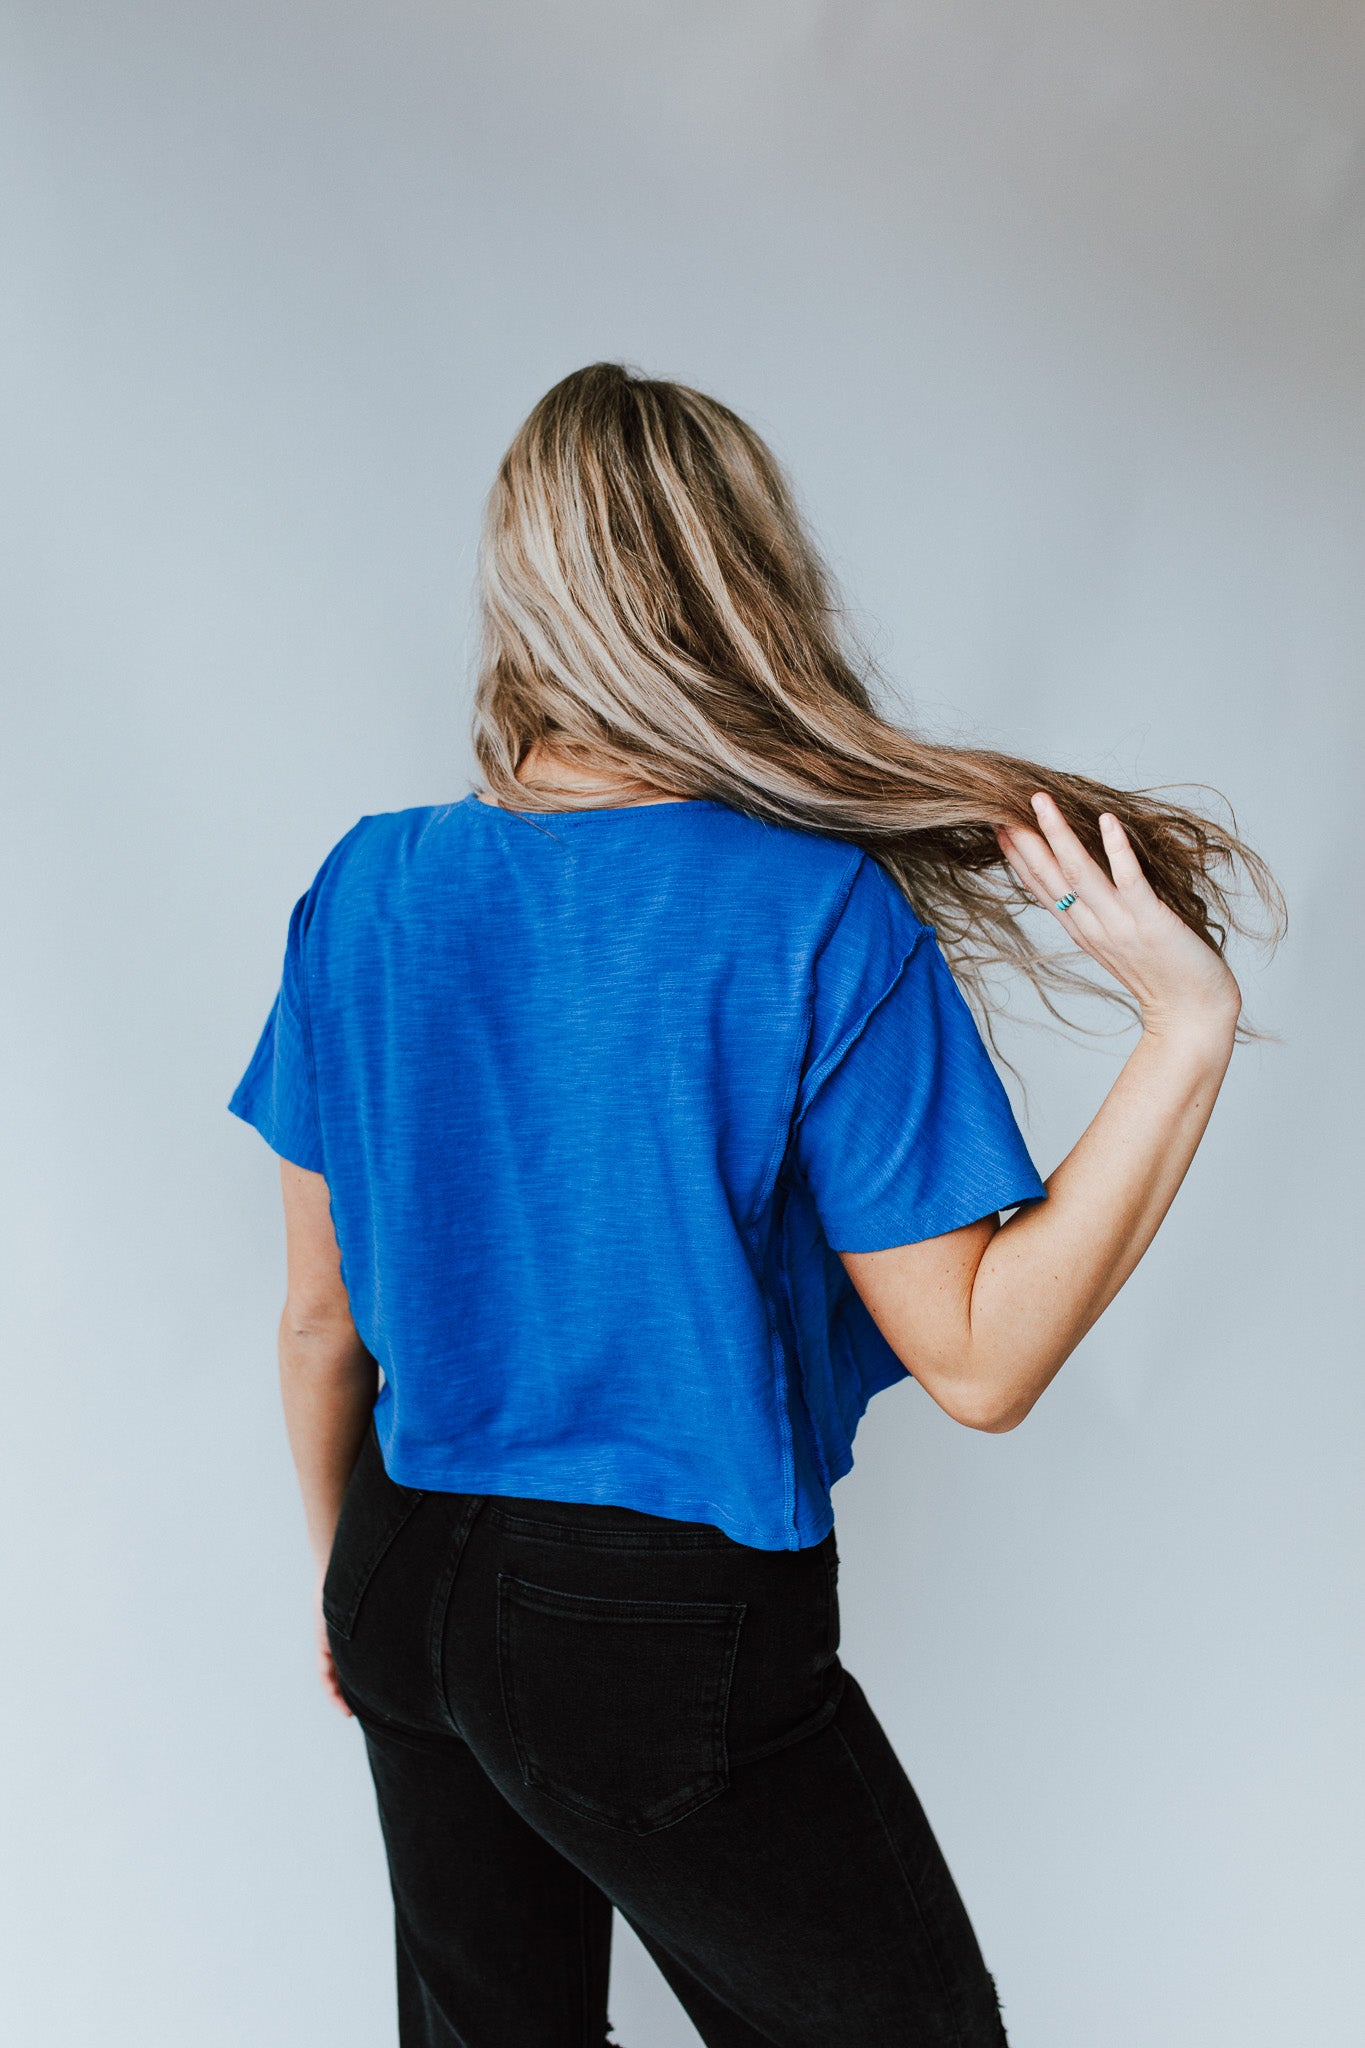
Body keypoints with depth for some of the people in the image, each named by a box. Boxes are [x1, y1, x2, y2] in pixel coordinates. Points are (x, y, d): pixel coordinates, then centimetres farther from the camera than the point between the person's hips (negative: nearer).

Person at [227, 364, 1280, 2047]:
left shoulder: (365, 889, -5)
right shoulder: (825, 917, -18)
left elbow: (320, 1316, 3)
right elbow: (979, 1361, -16)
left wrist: (345, 1578, 18)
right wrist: (1189, 1025, -16)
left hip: (416, 1588, 5)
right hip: (682, 1647, -5)